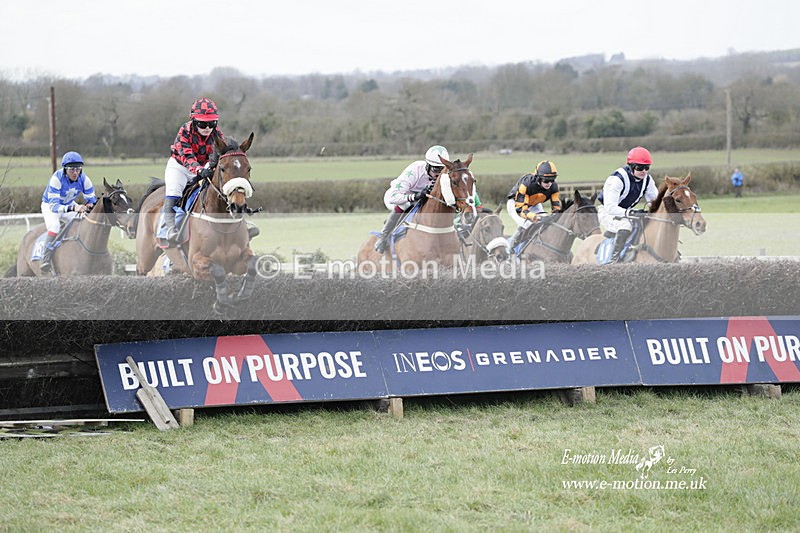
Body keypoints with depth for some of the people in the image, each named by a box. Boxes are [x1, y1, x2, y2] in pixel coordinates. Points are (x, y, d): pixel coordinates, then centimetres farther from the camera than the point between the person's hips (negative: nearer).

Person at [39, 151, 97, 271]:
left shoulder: (83, 179, -20)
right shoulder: (57, 178, -34)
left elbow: (92, 199, -9)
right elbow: (54, 205, -40)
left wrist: (90, 205, -35)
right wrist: (73, 208, -56)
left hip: (70, 205, 5)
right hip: (50, 206, -5)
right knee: (54, 226, -33)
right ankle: (45, 260, -30)